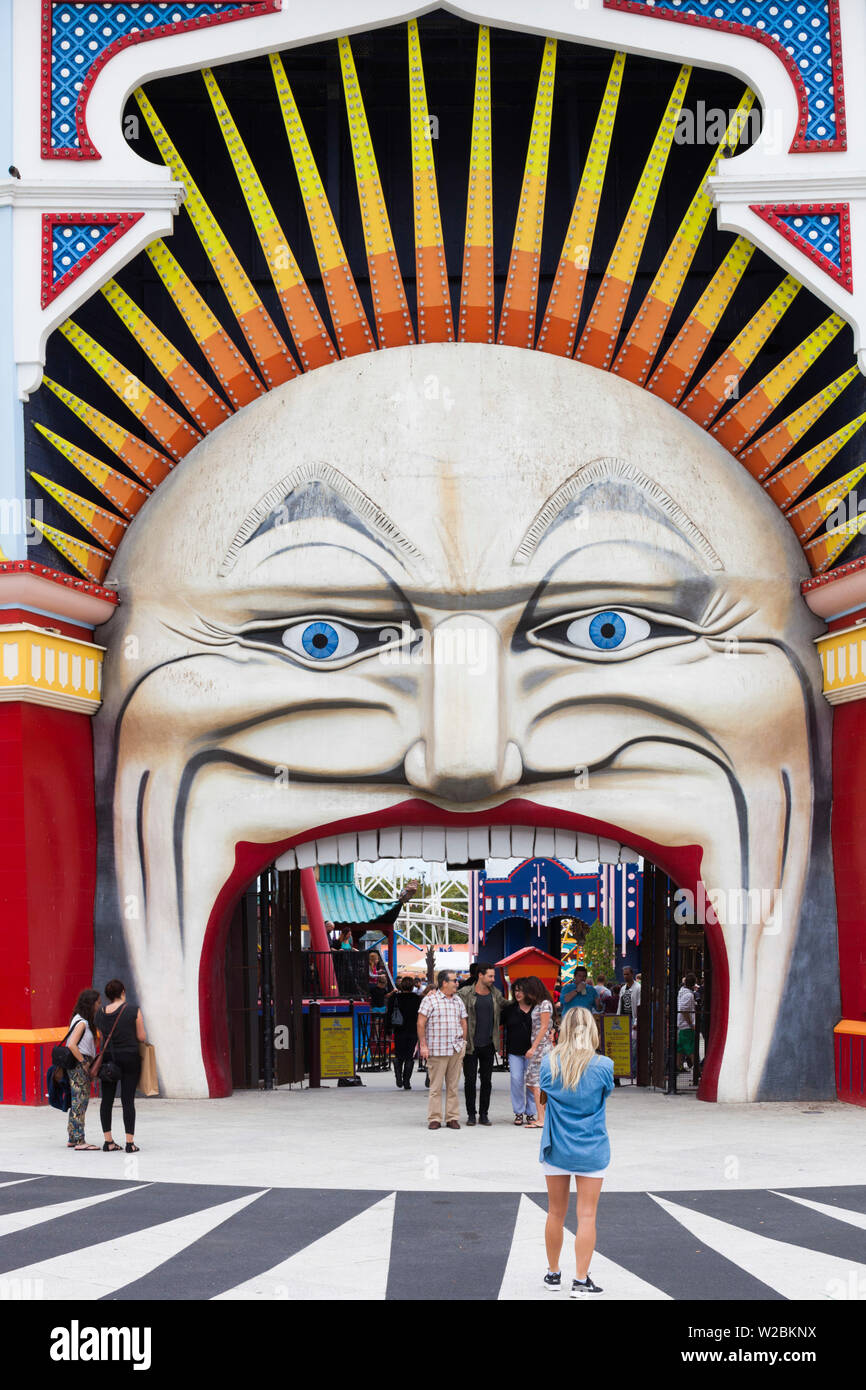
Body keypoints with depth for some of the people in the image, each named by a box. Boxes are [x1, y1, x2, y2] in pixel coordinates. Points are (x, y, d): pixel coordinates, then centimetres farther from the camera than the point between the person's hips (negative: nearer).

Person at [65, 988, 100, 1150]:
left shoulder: (84, 1021, 15)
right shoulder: (81, 1022, -14)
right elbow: (72, 1045, -23)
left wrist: (88, 1064, 14)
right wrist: (84, 1063, -17)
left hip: (82, 1066, 10)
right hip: (78, 1065, -10)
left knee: (77, 1103, 13)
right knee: (80, 1102, -8)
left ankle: (72, 1139, 18)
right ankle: (79, 1141, -8)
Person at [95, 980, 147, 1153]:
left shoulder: (100, 1013, 2)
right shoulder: (133, 1010, -9)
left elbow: (103, 1036, 8)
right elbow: (142, 1037, -5)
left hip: (108, 1056, 3)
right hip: (130, 1057, -3)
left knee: (107, 1099, 9)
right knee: (128, 1100, -1)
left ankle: (108, 1142, 11)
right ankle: (130, 1143, -2)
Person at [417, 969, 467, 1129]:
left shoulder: (458, 1000, 15)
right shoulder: (430, 999, -3)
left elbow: (463, 1022, 21)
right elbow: (421, 1023, -6)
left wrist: (463, 1043, 14)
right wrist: (423, 1045, -10)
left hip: (456, 1050, 5)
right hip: (437, 1050, -5)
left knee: (453, 1086, 6)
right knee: (436, 1086, -3)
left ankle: (452, 1118, 10)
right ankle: (434, 1118, 2)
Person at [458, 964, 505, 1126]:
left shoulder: (496, 994, 8)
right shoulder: (465, 993, -5)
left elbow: (506, 1006, 23)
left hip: (488, 1044, 3)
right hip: (470, 1045, -3)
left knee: (487, 1080, 7)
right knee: (470, 1080, 1)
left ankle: (484, 1114, 15)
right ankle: (471, 1114, 11)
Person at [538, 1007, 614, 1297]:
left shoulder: (549, 1064, -9)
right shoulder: (603, 1066, -14)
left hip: (556, 1150, 2)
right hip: (592, 1150, -2)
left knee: (556, 1213, 14)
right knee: (586, 1216, 3)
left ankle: (553, 1274, 26)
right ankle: (581, 1281, 3)